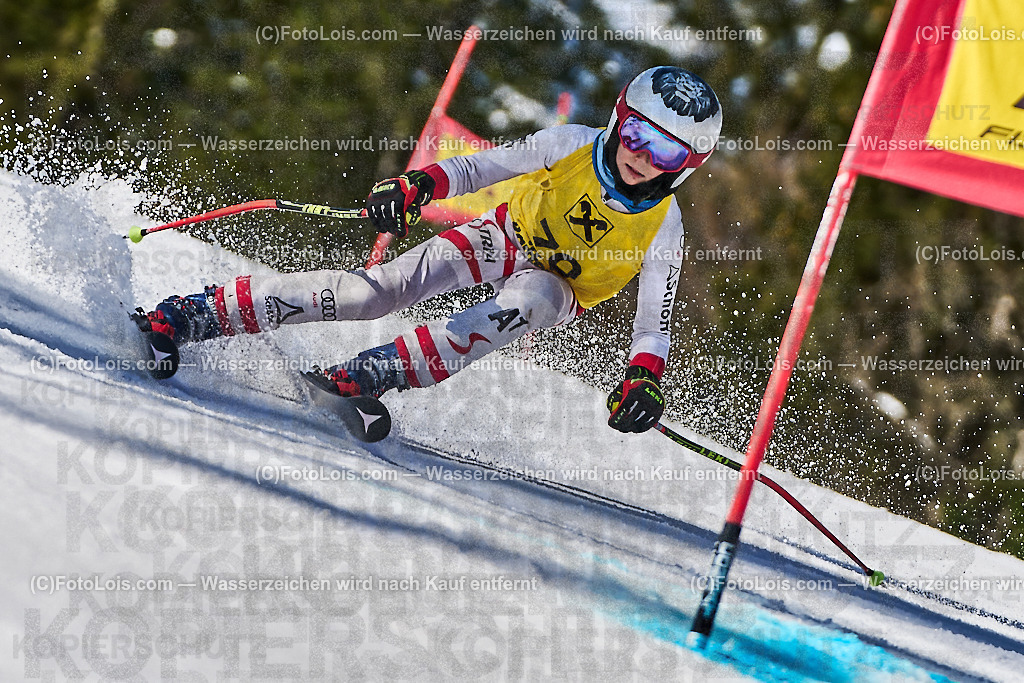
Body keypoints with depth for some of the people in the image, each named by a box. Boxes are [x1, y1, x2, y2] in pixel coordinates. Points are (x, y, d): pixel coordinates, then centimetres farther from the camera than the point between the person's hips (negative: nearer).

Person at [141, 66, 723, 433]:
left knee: (531, 300, -39)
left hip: (560, 291, 0)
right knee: (389, 286, -24)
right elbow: (482, 167, -19)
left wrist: (643, 380, -41)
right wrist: (419, 185, -38)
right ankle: (211, 313, -27)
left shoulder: (663, 228, -22)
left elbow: (656, 320, -21)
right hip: (510, 235, 0)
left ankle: (388, 369, -43)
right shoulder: (572, 146, -22)